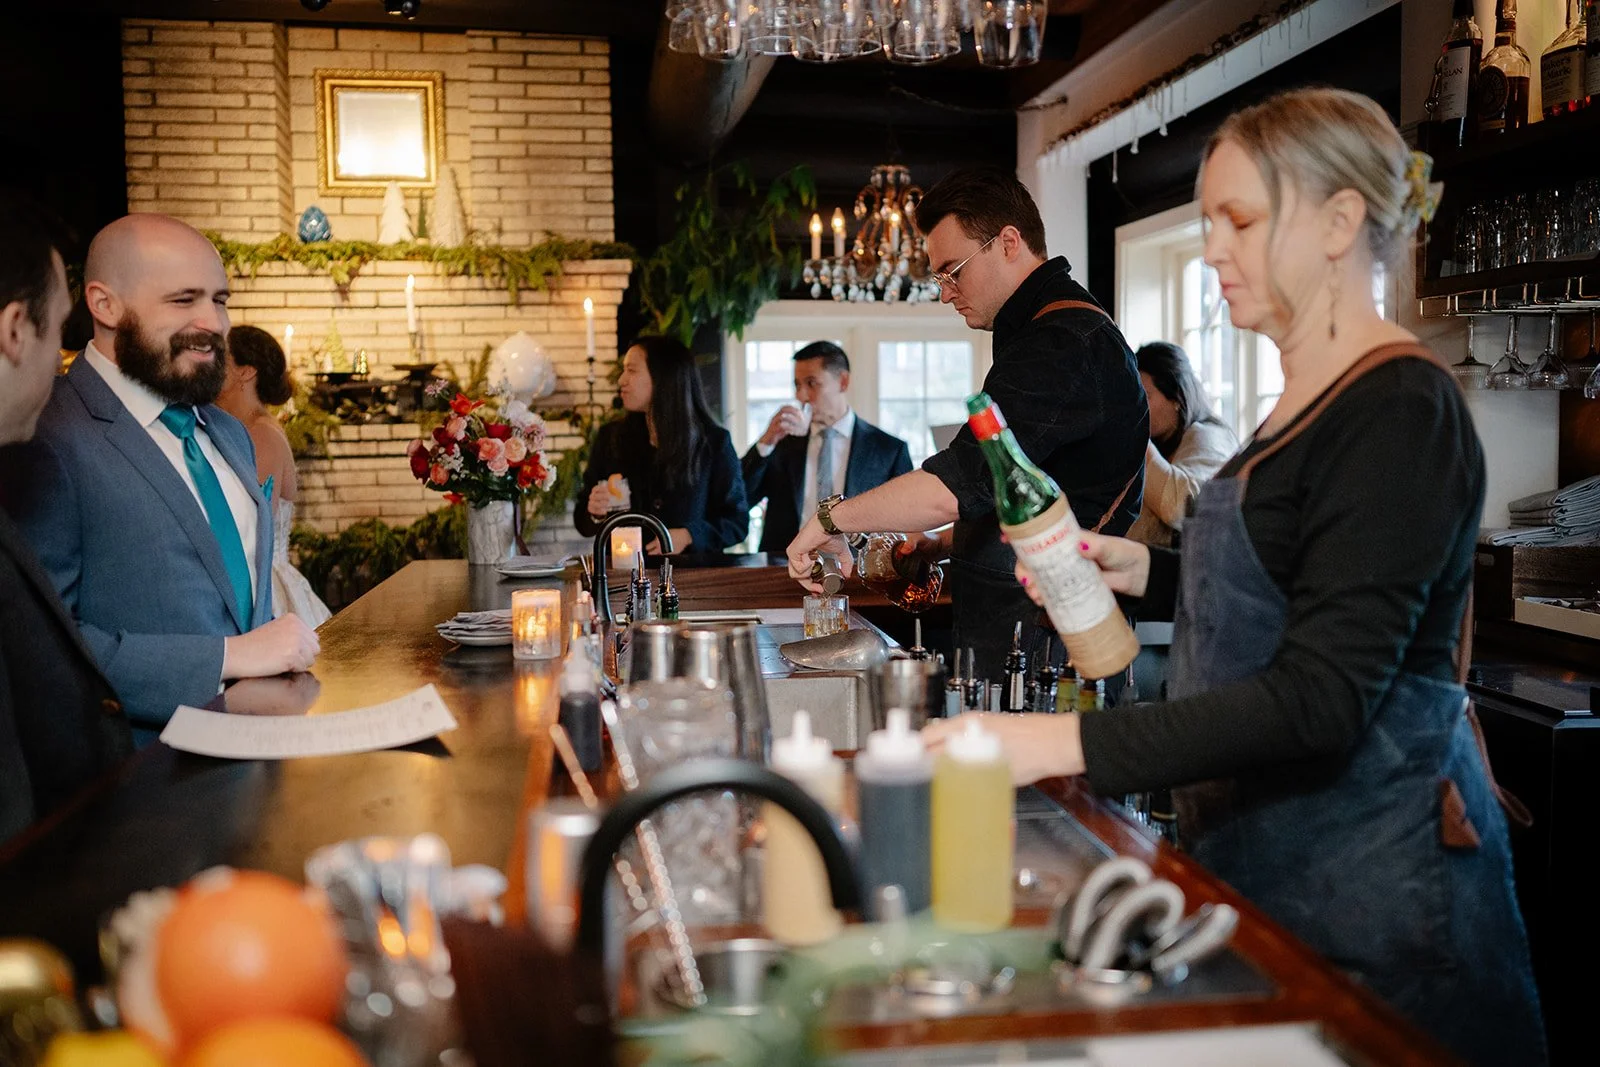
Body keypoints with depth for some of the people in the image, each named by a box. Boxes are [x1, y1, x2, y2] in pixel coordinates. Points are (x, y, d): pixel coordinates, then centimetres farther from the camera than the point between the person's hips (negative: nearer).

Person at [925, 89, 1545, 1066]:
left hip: (1370, 866, -8)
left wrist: (1065, 743, -30)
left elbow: (1321, 698, -25)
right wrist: (1144, 571, 1)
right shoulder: (1308, 402, 9)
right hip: (1266, 851, 8)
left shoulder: (1402, 409, -18)